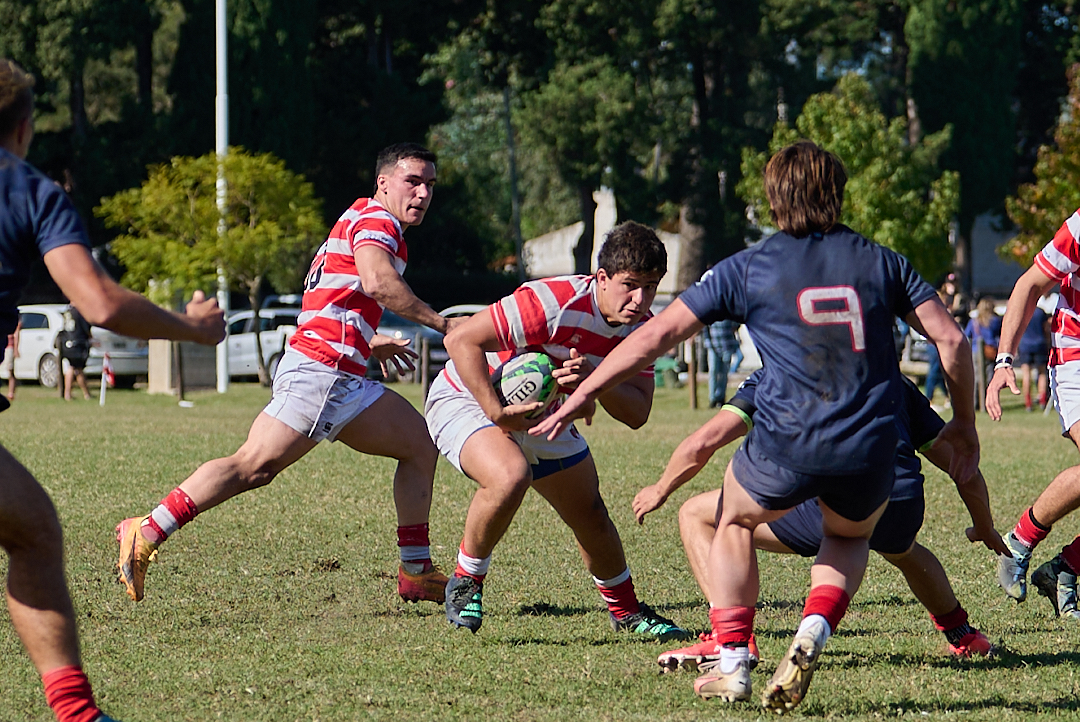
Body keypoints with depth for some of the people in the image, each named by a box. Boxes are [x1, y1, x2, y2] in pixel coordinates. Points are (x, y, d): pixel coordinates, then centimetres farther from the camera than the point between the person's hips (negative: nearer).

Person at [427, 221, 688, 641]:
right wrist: (496, 412, -36)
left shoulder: (640, 327, -10)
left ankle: (625, 611, 34)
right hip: (468, 397, -7)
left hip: (541, 415, 7)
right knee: (510, 477, -35)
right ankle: (465, 583, -12)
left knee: (591, 516, 11)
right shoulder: (555, 303, -34)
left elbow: (636, 413, -13)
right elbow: (461, 340, -33)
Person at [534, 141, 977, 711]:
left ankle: (732, 664, 19)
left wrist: (580, 397, 12)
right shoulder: (881, 262, 11)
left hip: (785, 448, -2)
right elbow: (950, 339, 7)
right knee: (850, 536, 33)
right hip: (869, 451, 2)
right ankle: (812, 634, 5)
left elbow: (657, 334, 6)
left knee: (735, 521, 30)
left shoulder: (748, 268, 6)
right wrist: (964, 423, 21)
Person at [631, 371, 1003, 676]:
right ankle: (963, 636, 47)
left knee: (696, 515, 15)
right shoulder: (896, 382, 30)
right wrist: (985, 530, 49)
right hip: (903, 507, 5)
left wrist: (659, 491, 31)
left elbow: (701, 445, 12)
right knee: (903, 549, 43)